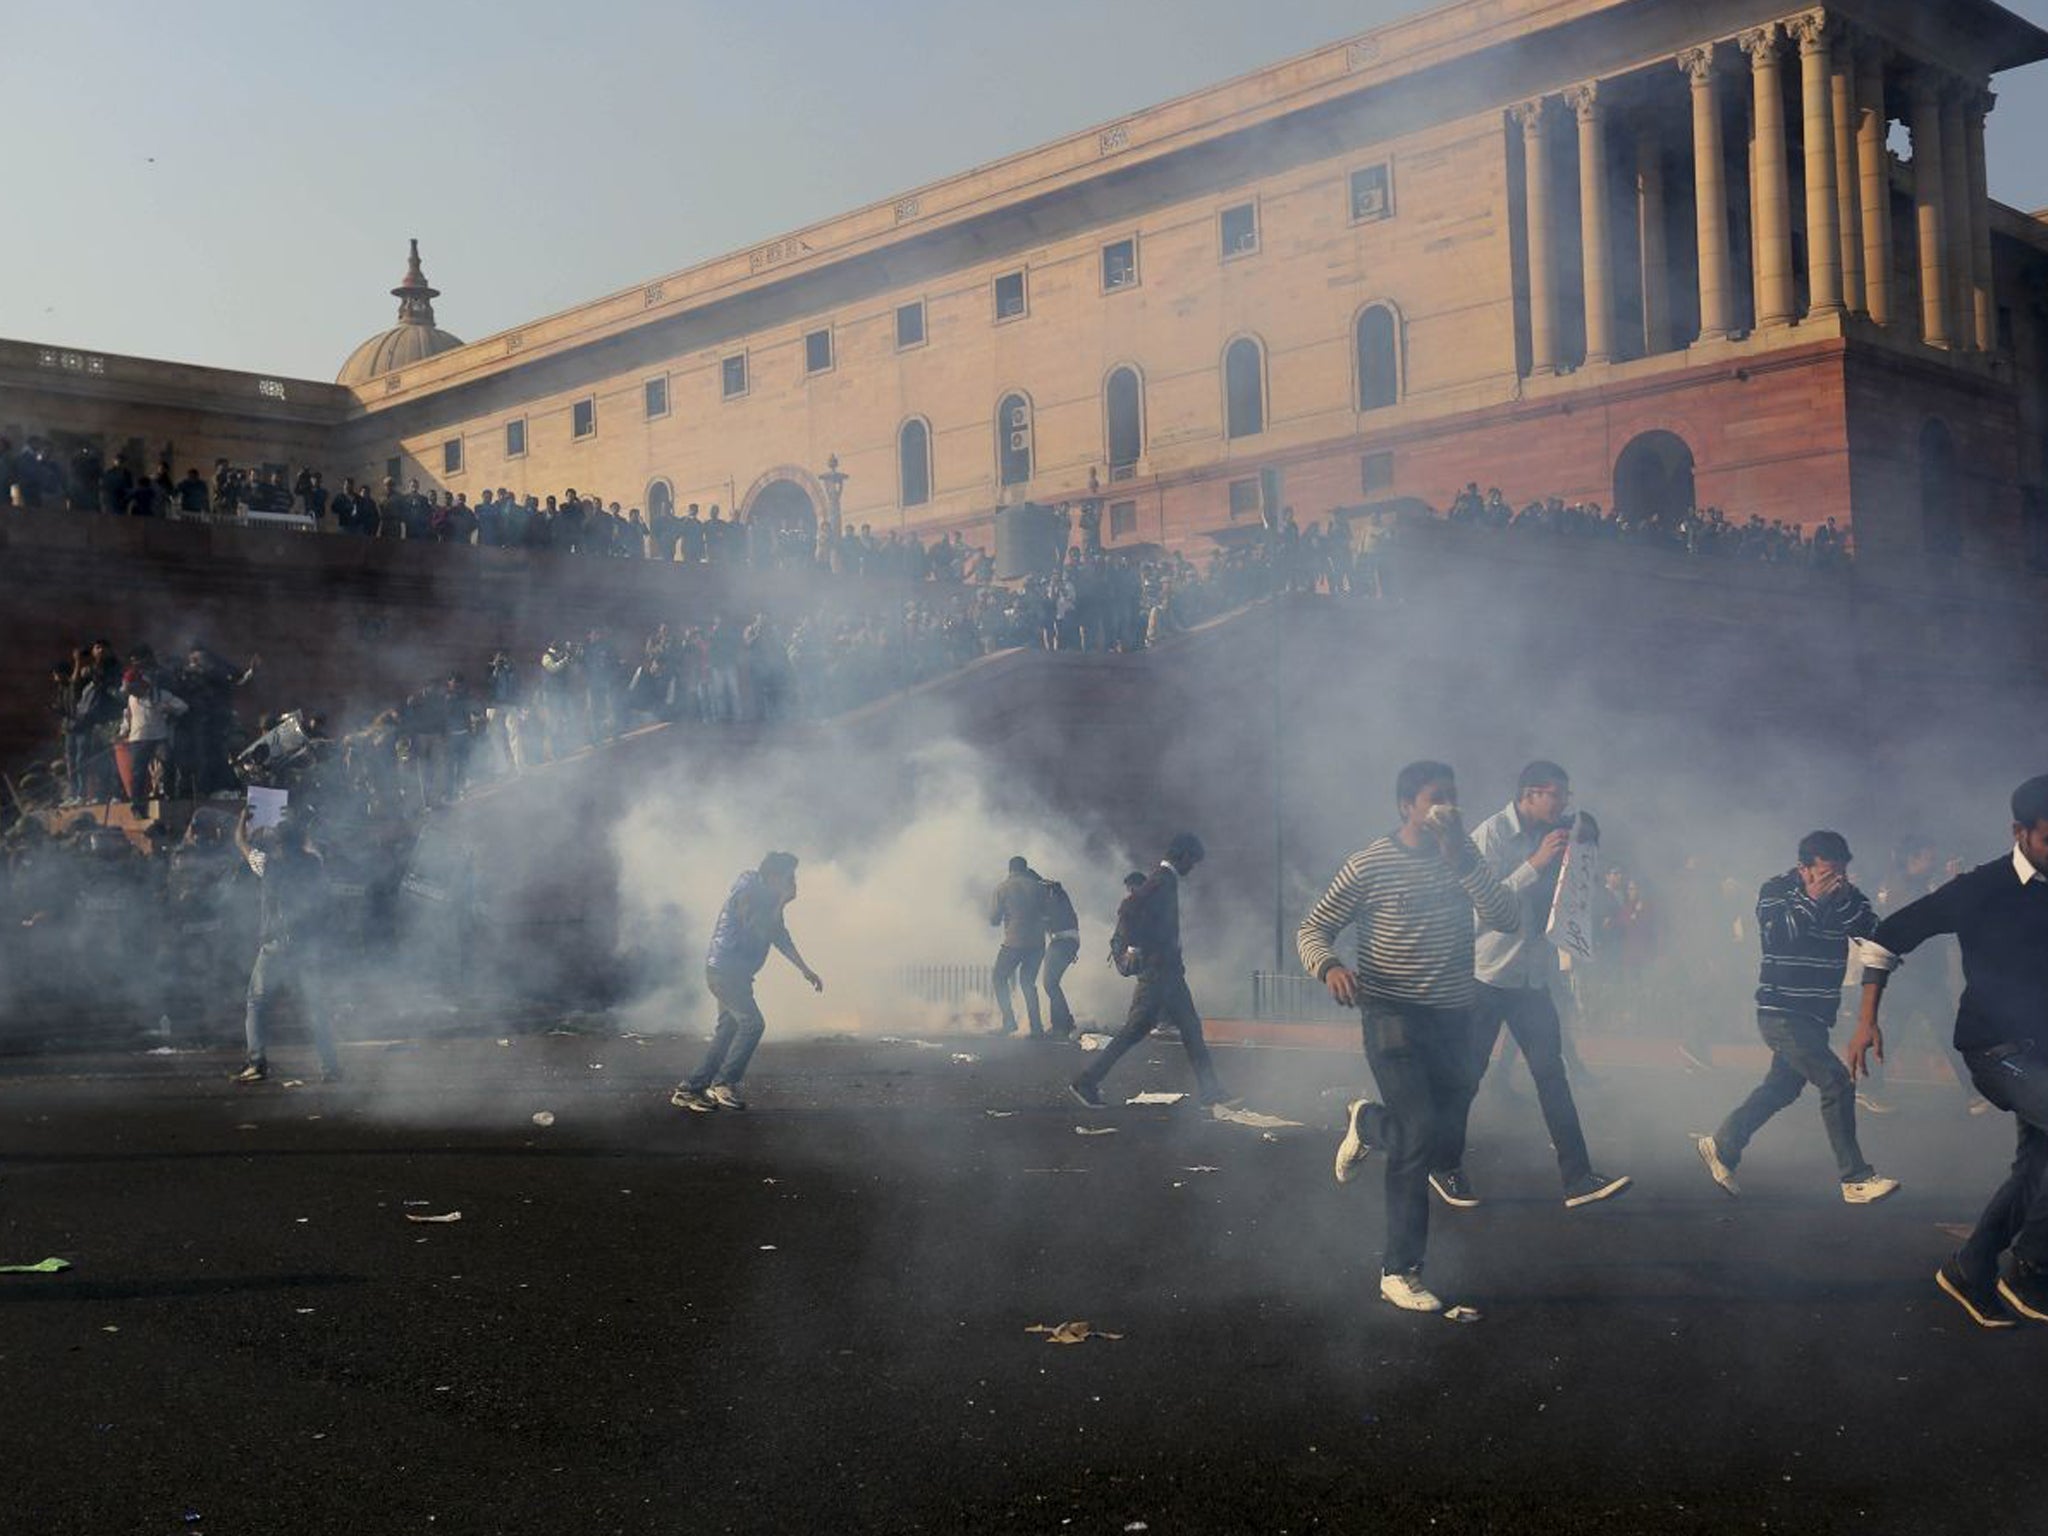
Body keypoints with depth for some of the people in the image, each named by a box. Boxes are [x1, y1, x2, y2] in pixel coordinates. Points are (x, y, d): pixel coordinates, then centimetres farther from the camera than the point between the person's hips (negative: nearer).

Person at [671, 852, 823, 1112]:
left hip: (734, 973, 10)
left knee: (729, 1031, 10)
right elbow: (761, 933, -25)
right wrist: (781, 903, -18)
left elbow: (780, 936, 21)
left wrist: (805, 970, 20)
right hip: (724, 970, -10)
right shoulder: (747, 895, -15)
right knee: (752, 1023, -16)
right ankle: (724, 1084, -11)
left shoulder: (767, 899, 14)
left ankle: (690, 1089, 12)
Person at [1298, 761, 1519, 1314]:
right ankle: (1400, 1271, -4)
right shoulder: (1371, 864, -8)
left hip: (1453, 1018, 5)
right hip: (1394, 1016, -5)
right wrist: (1329, 966, -25)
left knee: (1442, 1146, 12)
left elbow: (1507, 919, -9)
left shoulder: (1465, 858, 5)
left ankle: (1367, 1122, 45)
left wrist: (1461, 860, -19)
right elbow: (1312, 928, -3)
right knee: (1420, 1133, -18)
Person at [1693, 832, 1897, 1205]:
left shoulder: (1849, 897, 5)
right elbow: (1775, 933, -24)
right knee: (1836, 1082, -17)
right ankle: (1856, 1180, -12)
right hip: (1781, 1013, -7)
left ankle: (1721, 1146, 33)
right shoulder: (1775, 891, -9)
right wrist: (1812, 901, -29)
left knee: (1782, 1088, 18)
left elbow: (1873, 934, -9)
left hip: (1816, 1015, 7)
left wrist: (1847, 900, -22)